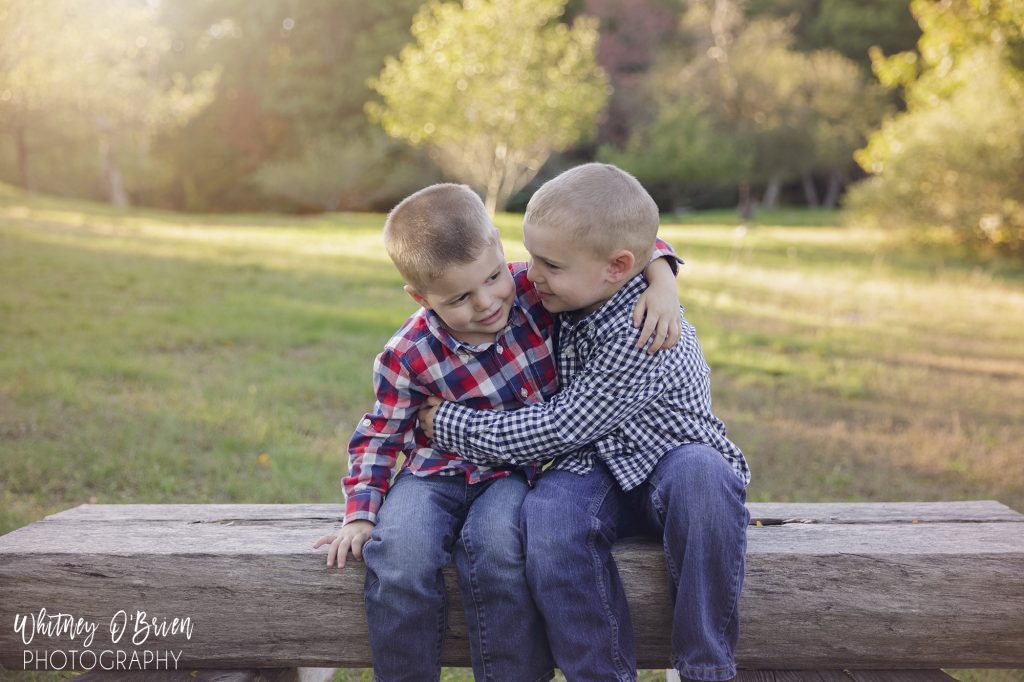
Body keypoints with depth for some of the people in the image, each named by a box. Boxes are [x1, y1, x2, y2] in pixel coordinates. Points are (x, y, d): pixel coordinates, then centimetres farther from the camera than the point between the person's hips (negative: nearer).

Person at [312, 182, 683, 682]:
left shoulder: (533, 289, -11)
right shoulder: (407, 359, -14)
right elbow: (378, 436, 0)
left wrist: (662, 282, -22)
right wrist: (360, 515, -9)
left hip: (514, 471, 0)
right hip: (436, 473, 0)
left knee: (494, 543, -34)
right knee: (399, 556, -30)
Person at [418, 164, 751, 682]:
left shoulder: (644, 334, -24)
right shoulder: (578, 293, 1)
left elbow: (560, 429, -21)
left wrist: (453, 426, -12)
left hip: (666, 463, -5)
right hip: (597, 469, 5)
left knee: (701, 473, -42)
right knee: (548, 511, -31)